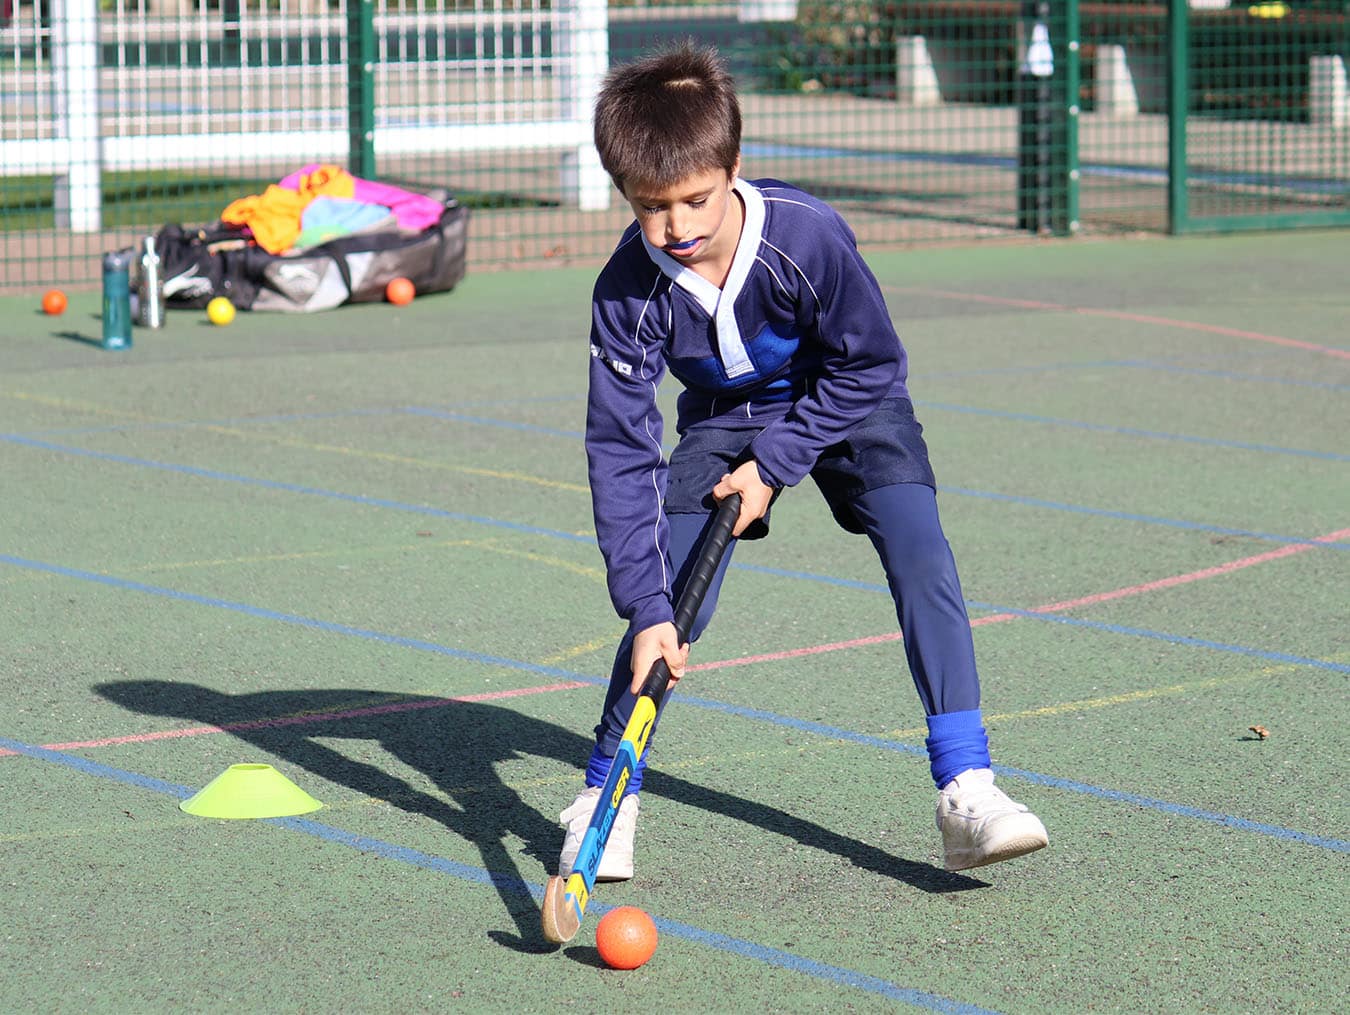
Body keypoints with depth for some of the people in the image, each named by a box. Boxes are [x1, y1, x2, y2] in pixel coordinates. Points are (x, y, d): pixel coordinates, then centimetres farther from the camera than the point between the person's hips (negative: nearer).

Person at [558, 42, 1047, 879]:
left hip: (846, 404, -1)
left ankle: (965, 790, -21)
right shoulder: (628, 290, -27)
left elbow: (870, 365, -18)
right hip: (723, 419, 2)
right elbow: (621, 453, -24)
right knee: (671, 604, -11)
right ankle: (607, 794, 10)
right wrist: (646, 609, -30)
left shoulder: (808, 236, -35)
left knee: (920, 553, -22)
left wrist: (775, 463, -22)